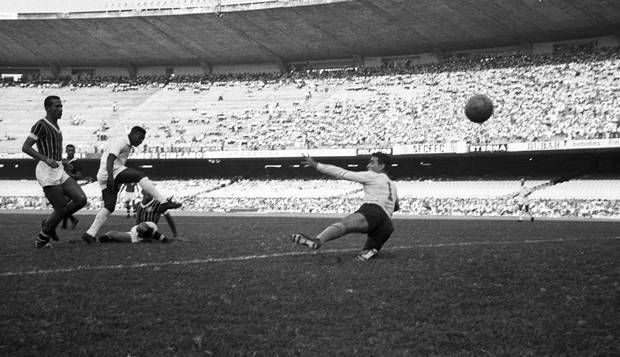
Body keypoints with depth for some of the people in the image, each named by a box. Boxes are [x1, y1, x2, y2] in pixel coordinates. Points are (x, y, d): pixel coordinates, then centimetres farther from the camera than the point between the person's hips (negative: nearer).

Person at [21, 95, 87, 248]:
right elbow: (25, 147, -16)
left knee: (81, 199, -5)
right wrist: (46, 160, -27)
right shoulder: (41, 125, -10)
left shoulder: (55, 126, 18)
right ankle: (41, 240, 16)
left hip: (59, 172, 9)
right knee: (61, 210, -5)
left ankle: (49, 223, 13)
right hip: (47, 172, -9)